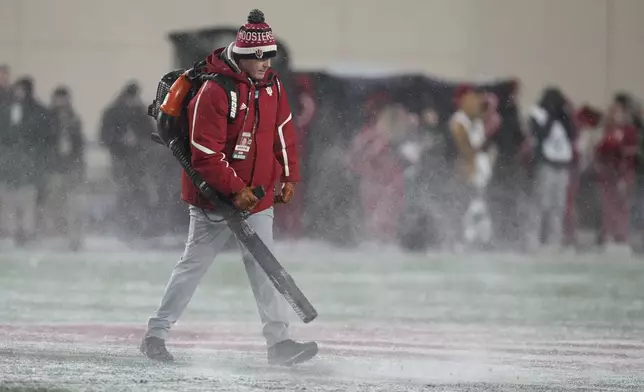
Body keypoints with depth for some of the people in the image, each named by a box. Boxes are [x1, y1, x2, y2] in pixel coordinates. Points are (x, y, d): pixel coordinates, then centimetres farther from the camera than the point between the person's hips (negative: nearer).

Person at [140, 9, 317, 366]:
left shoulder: (271, 85, 3)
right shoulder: (214, 92, -21)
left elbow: (283, 132, 15)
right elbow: (206, 154, -21)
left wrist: (289, 177, 10)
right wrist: (235, 190, -21)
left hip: (257, 196, 6)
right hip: (213, 195, -6)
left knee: (263, 266, 0)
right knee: (194, 265, 2)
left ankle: (279, 342, -3)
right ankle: (156, 334, 13)